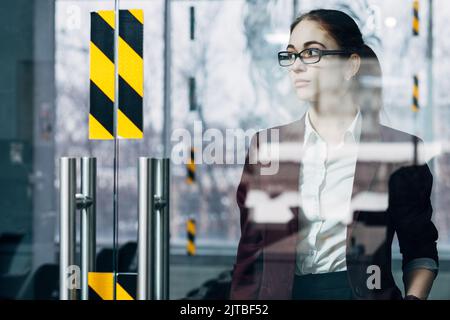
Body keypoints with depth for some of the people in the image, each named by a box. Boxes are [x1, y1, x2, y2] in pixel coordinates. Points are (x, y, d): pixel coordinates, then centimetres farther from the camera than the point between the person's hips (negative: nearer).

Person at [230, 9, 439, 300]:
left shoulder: (398, 149, 5)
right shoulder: (266, 145, 11)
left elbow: (420, 250, 11)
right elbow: (250, 249, 9)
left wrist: (413, 297, -7)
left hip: (362, 290, -1)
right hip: (281, 292, 2)